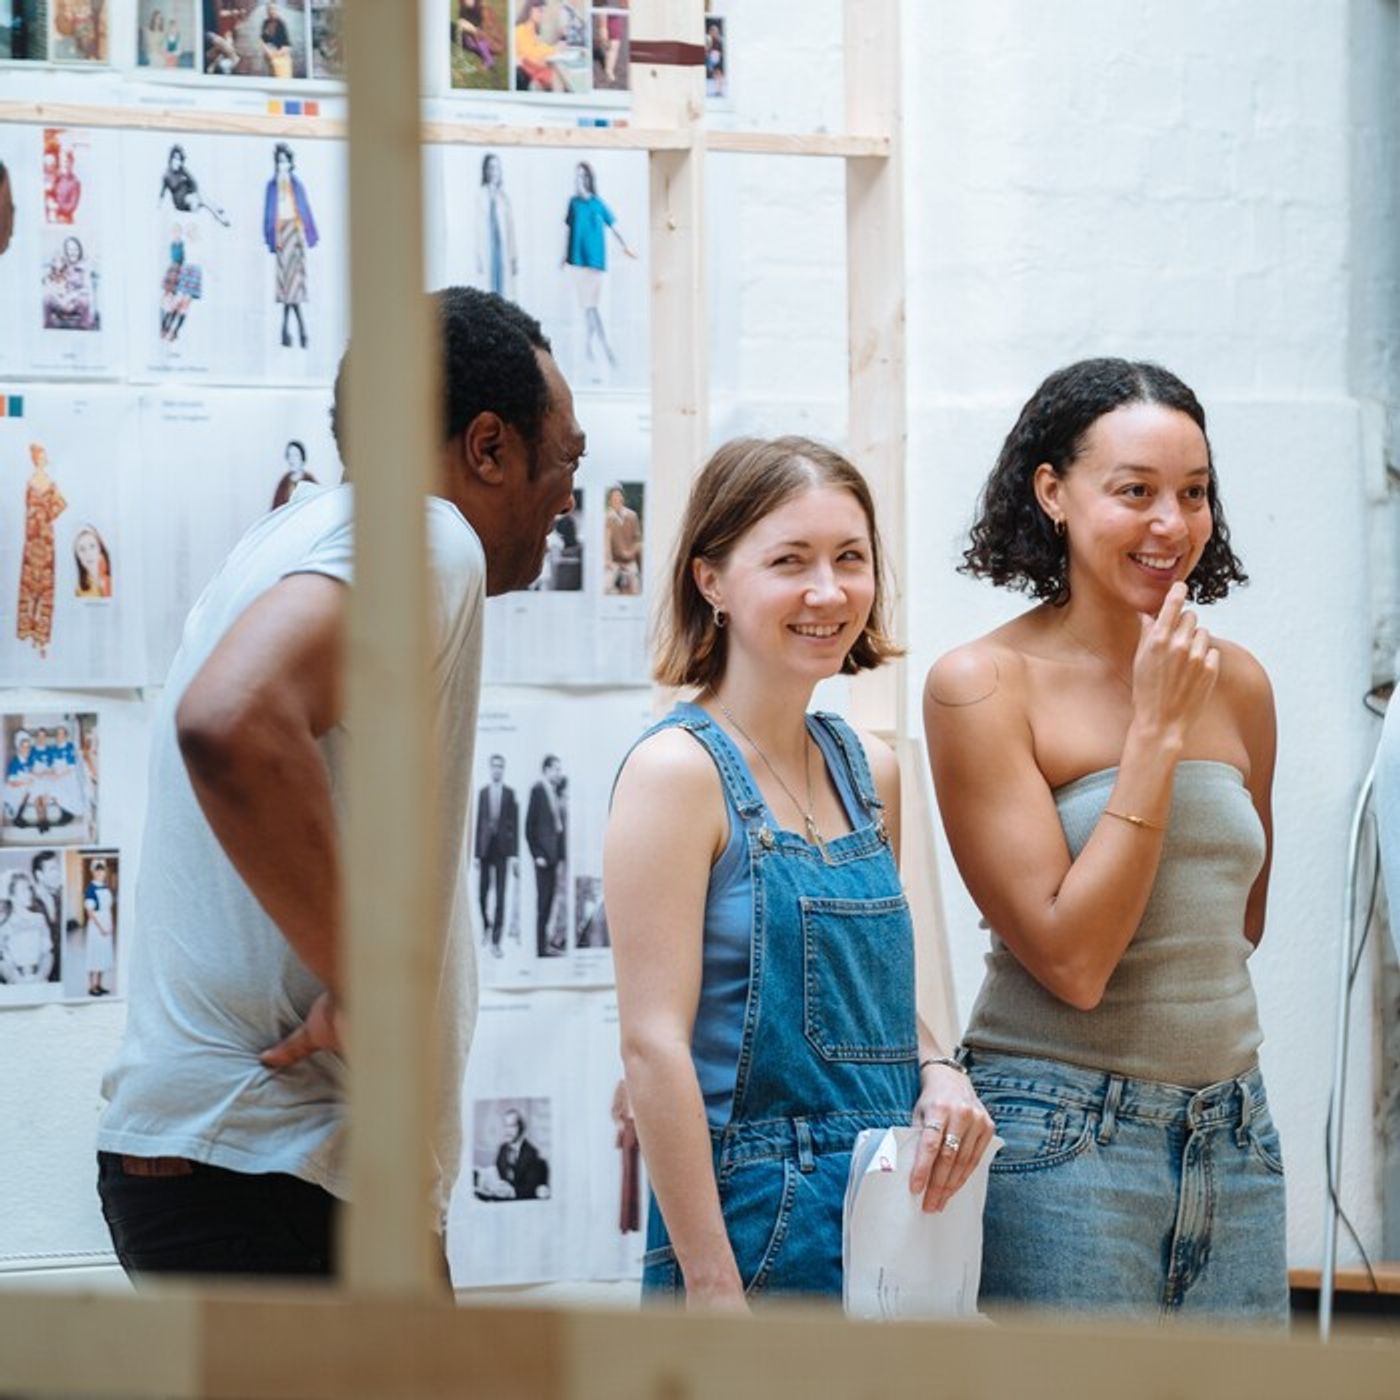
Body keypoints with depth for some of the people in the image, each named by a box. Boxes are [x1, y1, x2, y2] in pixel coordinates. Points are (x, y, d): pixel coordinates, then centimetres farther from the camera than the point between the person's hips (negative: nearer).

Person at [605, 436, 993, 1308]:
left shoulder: (869, 771, 11)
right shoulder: (678, 771, -10)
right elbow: (655, 1045, -15)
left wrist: (937, 1071, 1)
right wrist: (712, 1287, -19)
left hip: (895, 1211, 7)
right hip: (755, 1225, -6)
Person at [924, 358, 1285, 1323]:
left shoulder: (1236, 683, 9)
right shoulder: (984, 684, -8)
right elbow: (1070, 961, -15)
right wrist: (1156, 731, -13)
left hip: (1233, 1129, 6)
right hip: (1063, 1132, -6)